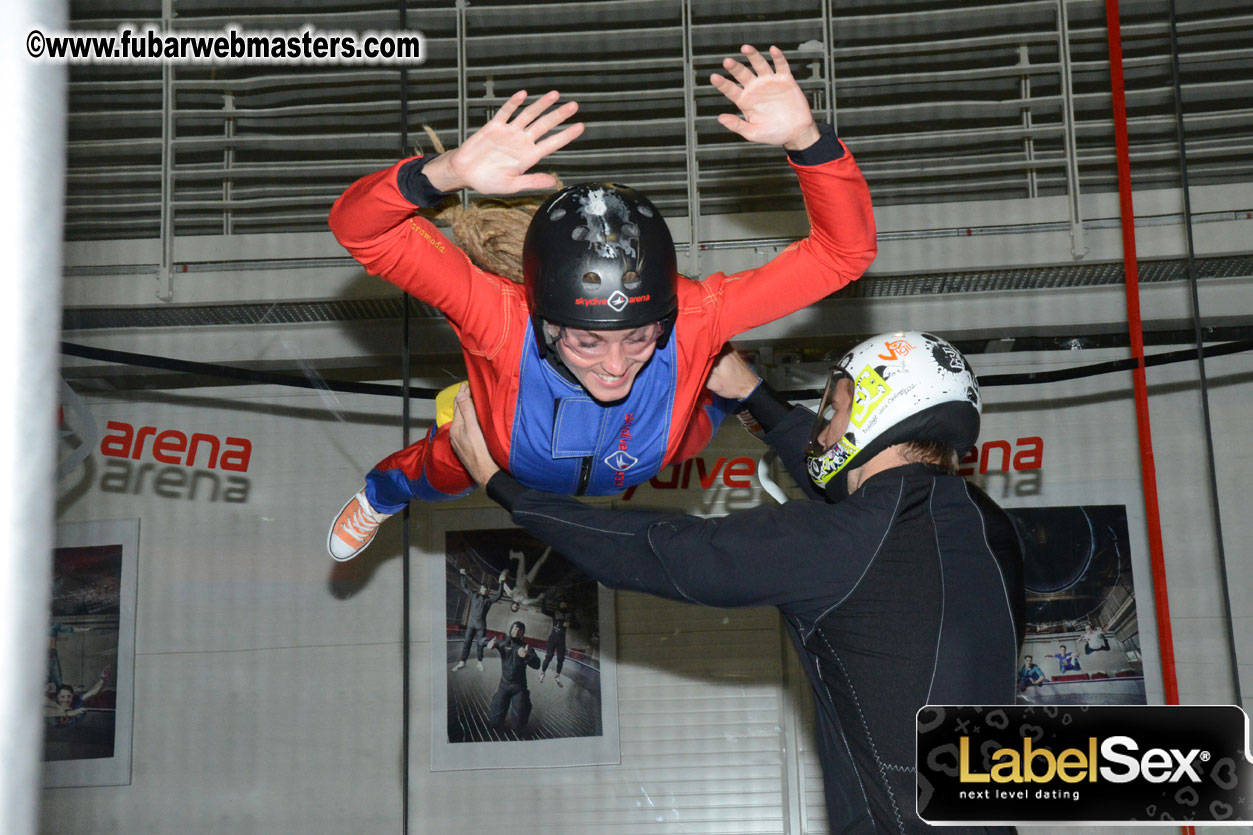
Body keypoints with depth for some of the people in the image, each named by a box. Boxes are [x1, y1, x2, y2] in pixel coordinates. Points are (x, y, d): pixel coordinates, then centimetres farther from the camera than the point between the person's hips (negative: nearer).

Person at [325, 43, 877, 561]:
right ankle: (383, 494, 64)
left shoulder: (692, 320, -45)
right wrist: (446, 174, -73)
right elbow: (360, 227, -52)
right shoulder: (504, 321, -49)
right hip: (502, 464, -1)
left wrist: (806, 138, -61)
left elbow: (841, 252, -44)